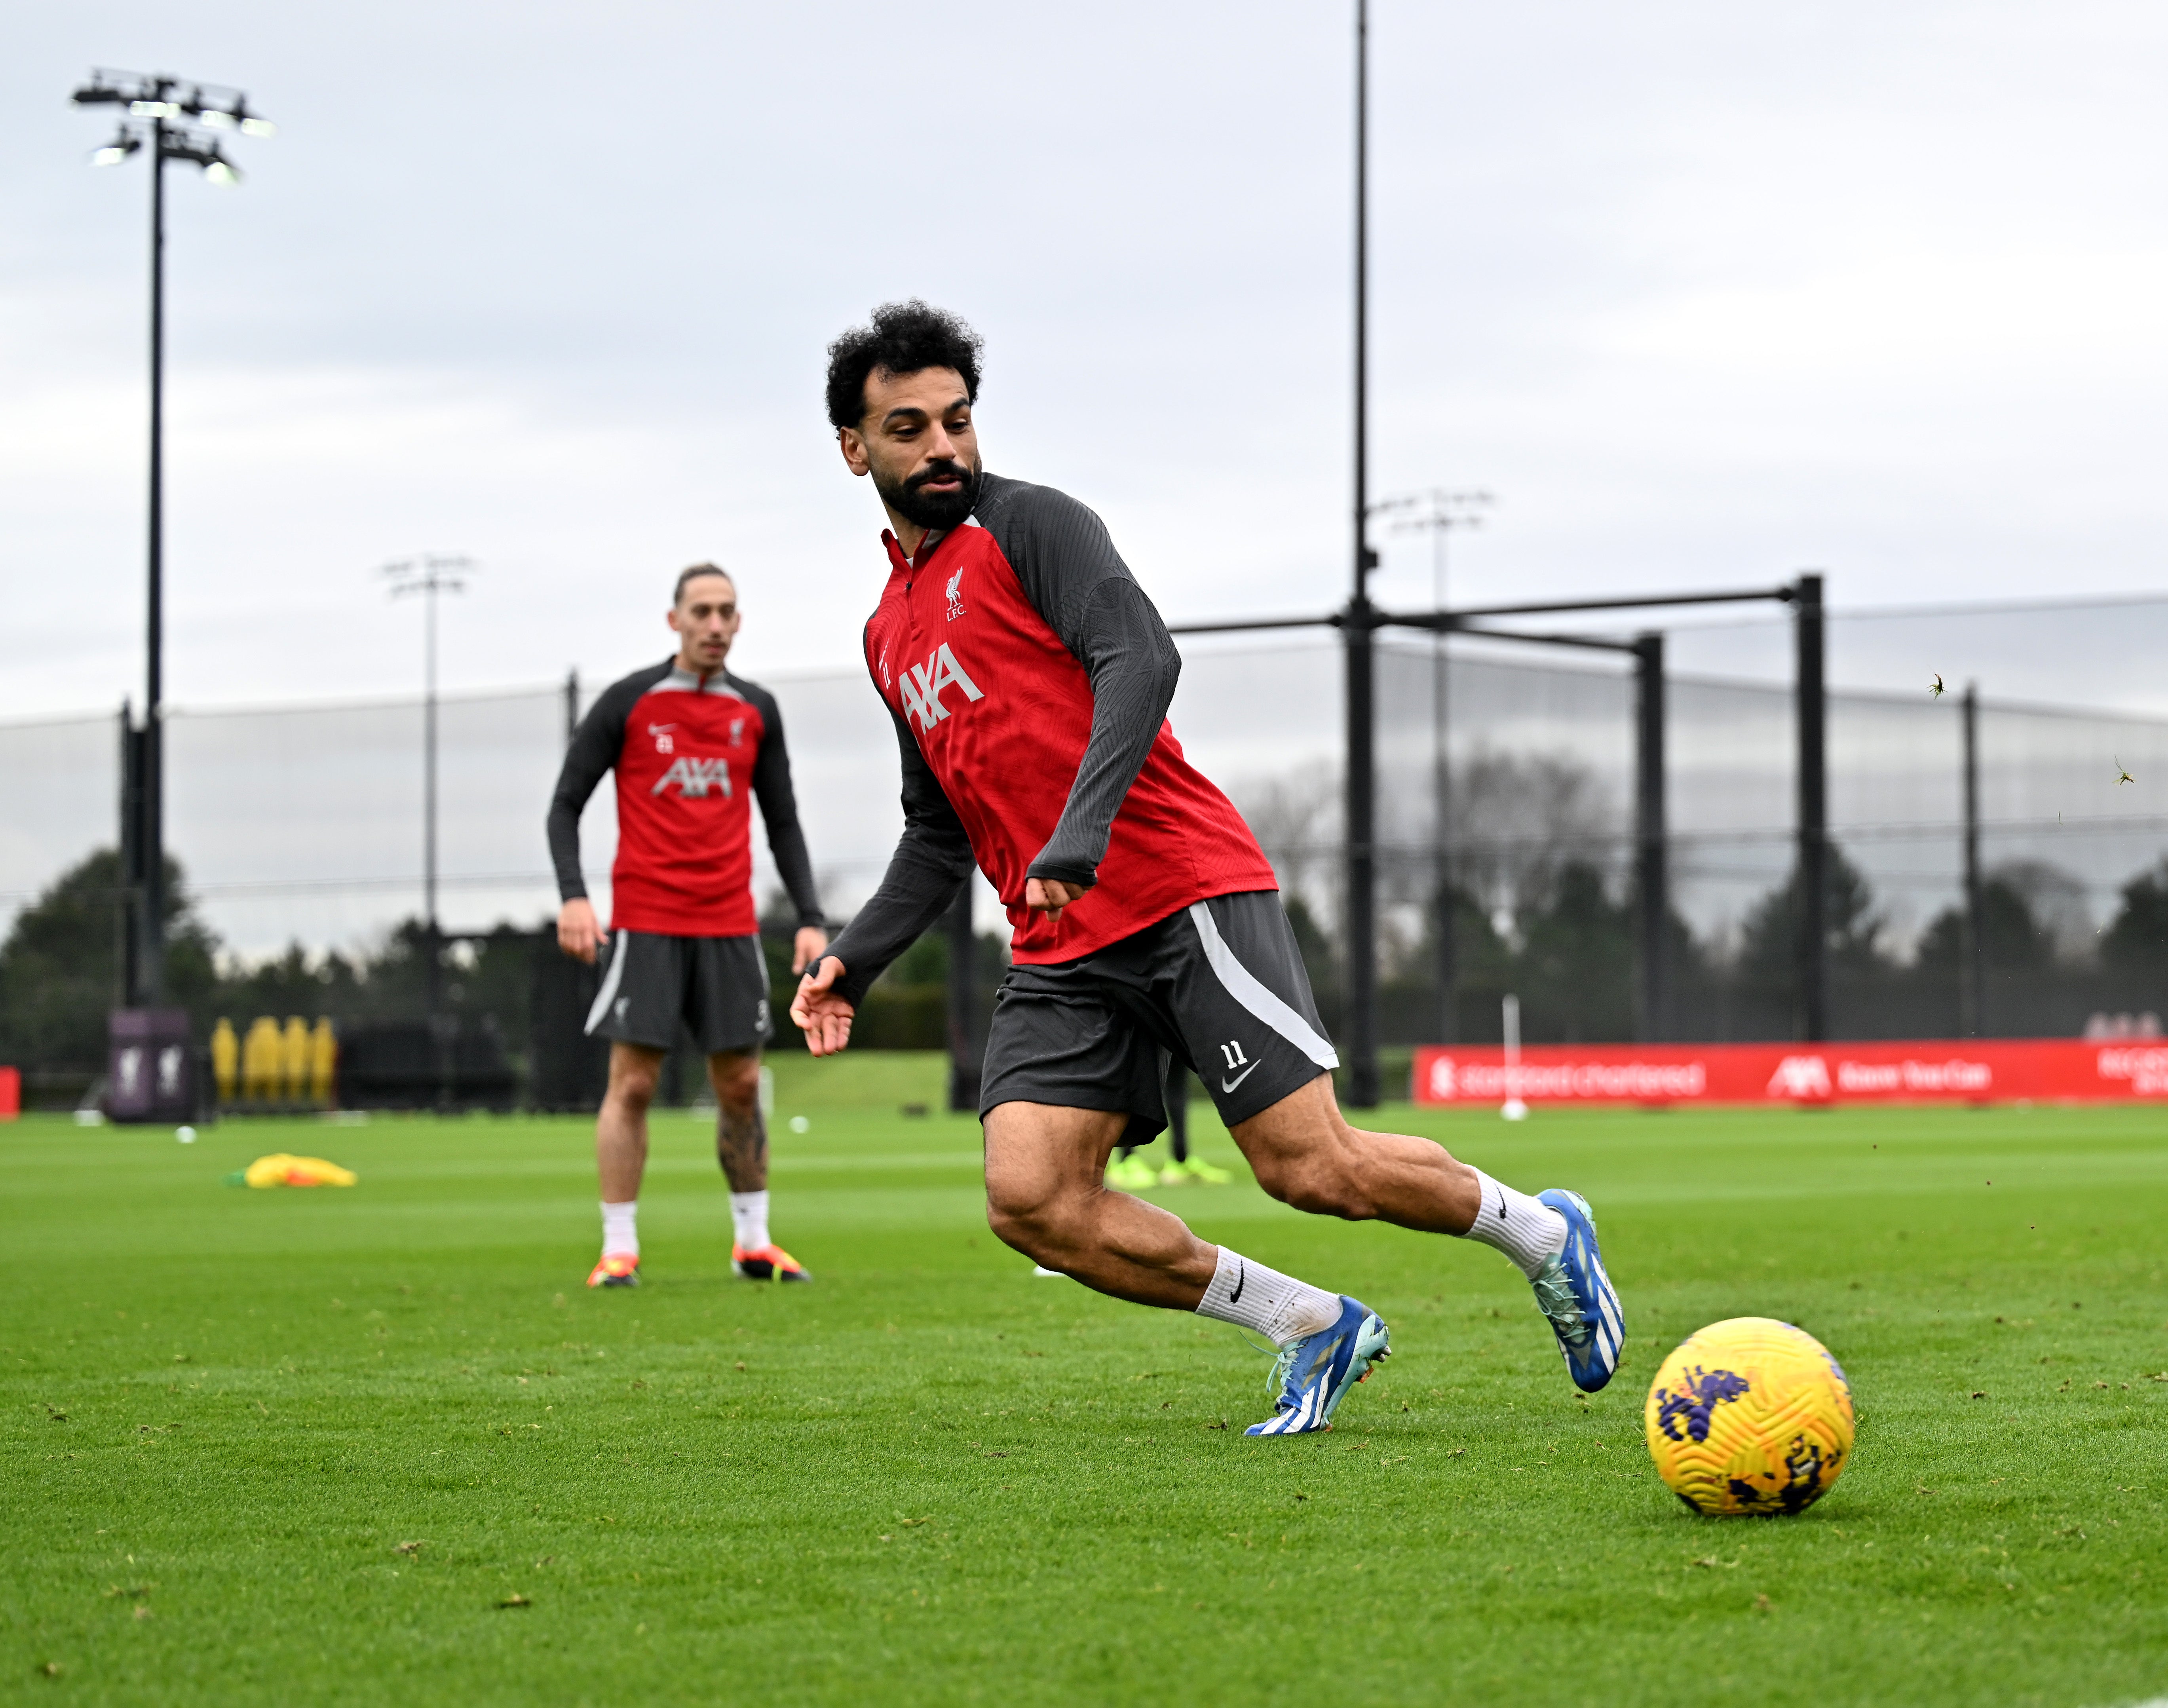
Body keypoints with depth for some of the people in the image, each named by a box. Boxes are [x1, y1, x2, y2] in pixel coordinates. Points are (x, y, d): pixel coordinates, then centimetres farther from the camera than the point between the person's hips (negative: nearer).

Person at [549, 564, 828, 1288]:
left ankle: (753, 1242, 18)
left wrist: (809, 917, 5)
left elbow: (783, 822, 16)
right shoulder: (627, 703, -1)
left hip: (730, 928, 3)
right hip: (644, 923, -3)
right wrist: (573, 896, -13)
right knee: (632, 1083, -7)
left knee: (741, 1084, 6)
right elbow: (565, 805, 1)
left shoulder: (757, 711, 10)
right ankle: (618, 1249, -3)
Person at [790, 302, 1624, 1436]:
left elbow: (1139, 659, -16)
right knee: (1030, 1202, -12)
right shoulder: (890, 633, 22)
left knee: (1312, 1168, -11)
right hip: (1058, 955, 7)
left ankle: (1542, 1234, 16)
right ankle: (1312, 1329, 2)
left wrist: (1079, 834, -29)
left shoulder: (1027, 525, 0)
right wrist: (855, 958, 13)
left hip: (1186, 895, -7)